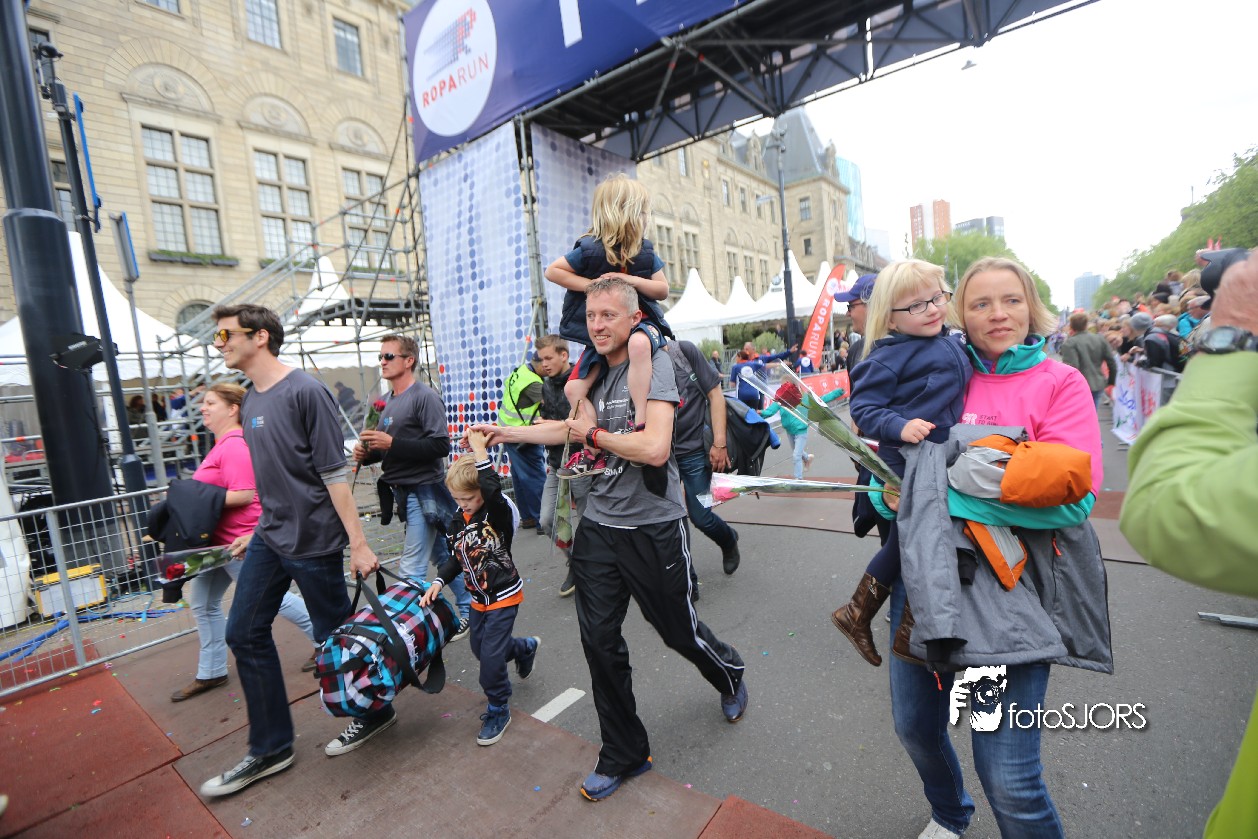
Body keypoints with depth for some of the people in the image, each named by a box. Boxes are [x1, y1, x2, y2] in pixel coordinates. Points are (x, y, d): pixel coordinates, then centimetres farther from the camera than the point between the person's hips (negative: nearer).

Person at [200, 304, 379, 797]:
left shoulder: (305, 392, -16)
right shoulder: (250, 403, 9)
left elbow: (333, 474, -18)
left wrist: (358, 544, -17)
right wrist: (259, 533, 21)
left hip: (314, 543, -8)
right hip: (270, 539, 8)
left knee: (334, 639, 5)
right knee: (244, 634, 11)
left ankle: (376, 711, 31)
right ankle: (271, 748, 28)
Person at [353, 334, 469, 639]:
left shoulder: (424, 397, -13)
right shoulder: (389, 401, 14)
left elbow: (441, 445, -22)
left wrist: (392, 443, -23)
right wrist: (367, 452, 2)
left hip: (424, 490, -9)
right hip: (403, 492, 9)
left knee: (411, 569, -6)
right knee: (443, 555, 17)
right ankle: (469, 610, 30)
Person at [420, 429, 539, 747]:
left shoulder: (498, 513, -21)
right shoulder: (458, 521, -1)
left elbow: (493, 490, -45)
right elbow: (455, 557, 10)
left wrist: (480, 452, -41)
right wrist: (438, 582, -4)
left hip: (504, 596, -8)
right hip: (479, 598, 8)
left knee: (490, 655, -6)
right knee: (480, 648, 20)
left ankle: (498, 710, 19)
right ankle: (525, 648, 48)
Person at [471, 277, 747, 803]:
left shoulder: (652, 368, -14)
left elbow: (655, 448, -28)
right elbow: (576, 426, 24)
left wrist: (594, 434, -15)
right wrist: (509, 433, 19)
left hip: (652, 528, -6)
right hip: (599, 524, 6)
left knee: (679, 631, 14)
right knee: (599, 639, 8)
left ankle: (730, 676, 49)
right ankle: (624, 754, 30)